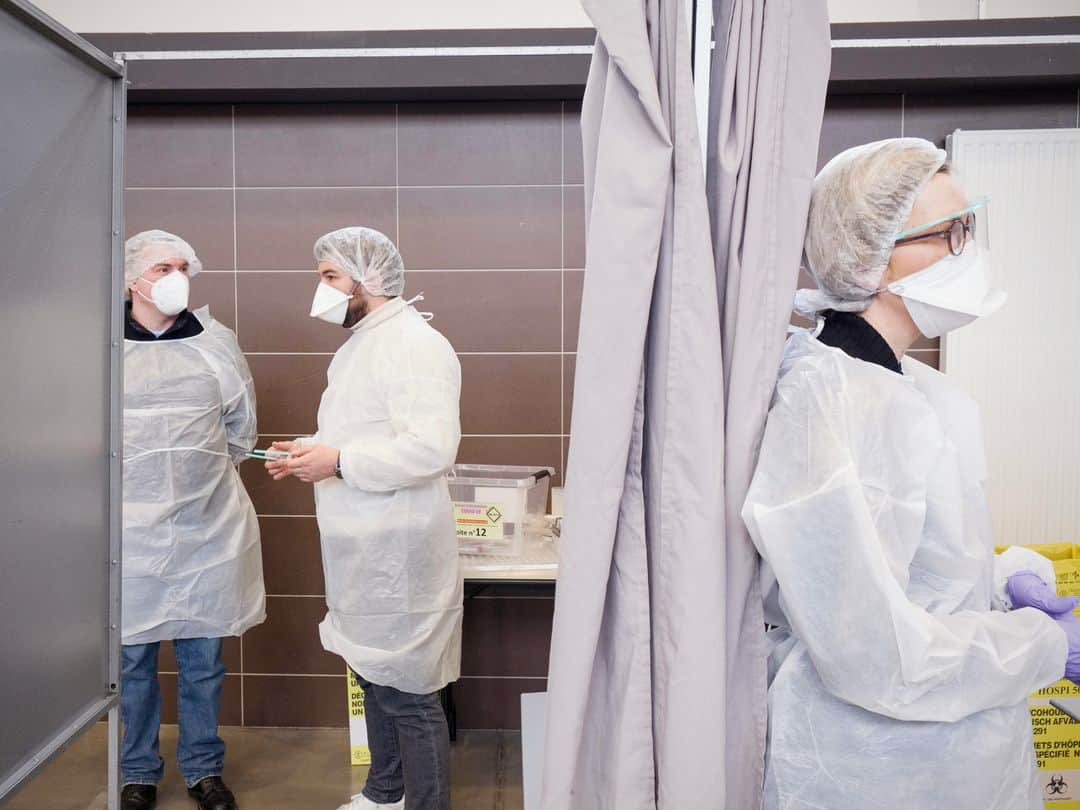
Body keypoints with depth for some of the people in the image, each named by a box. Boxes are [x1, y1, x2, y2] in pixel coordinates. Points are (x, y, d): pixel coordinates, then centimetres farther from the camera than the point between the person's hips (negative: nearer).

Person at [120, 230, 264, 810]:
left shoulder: (216, 342, 2)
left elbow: (241, 429, 12)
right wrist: (131, 484, 8)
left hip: (207, 527, 1)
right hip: (130, 528, -1)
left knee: (203, 659, 9)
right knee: (132, 658, 9)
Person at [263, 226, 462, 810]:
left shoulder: (413, 344, -16)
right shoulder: (361, 343, 16)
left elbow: (432, 447, -26)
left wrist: (337, 461, -21)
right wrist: (312, 450, 7)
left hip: (396, 552, -10)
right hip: (363, 547, 10)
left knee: (407, 693, 0)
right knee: (375, 675, 21)